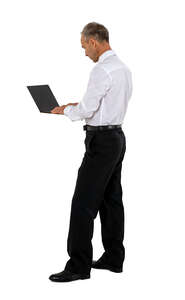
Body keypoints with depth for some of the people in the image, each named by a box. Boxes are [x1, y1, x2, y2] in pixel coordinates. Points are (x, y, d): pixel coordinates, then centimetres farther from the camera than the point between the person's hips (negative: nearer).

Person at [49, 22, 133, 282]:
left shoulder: (102, 70, -18)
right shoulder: (124, 68, 14)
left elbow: (86, 110, -20)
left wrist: (65, 110, -1)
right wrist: (82, 105, 15)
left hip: (101, 141, -10)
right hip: (117, 136, 10)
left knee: (83, 204, -7)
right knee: (111, 200, 14)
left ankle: (79, 266, -4)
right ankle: (114, 258, 21)